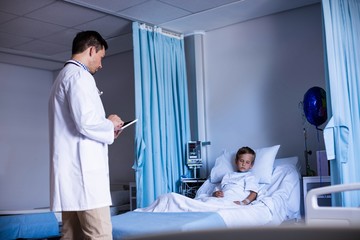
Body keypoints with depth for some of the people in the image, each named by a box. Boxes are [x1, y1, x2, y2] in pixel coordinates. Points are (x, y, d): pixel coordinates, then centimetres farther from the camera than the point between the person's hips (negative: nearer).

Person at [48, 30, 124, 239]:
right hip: (83, 171, -10)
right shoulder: (79, 76, -7)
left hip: (71, 170, 10)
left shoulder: (64, 76, 24)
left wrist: (107, 131, 18)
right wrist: (110, 124, -1)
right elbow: (86, 123, -20)